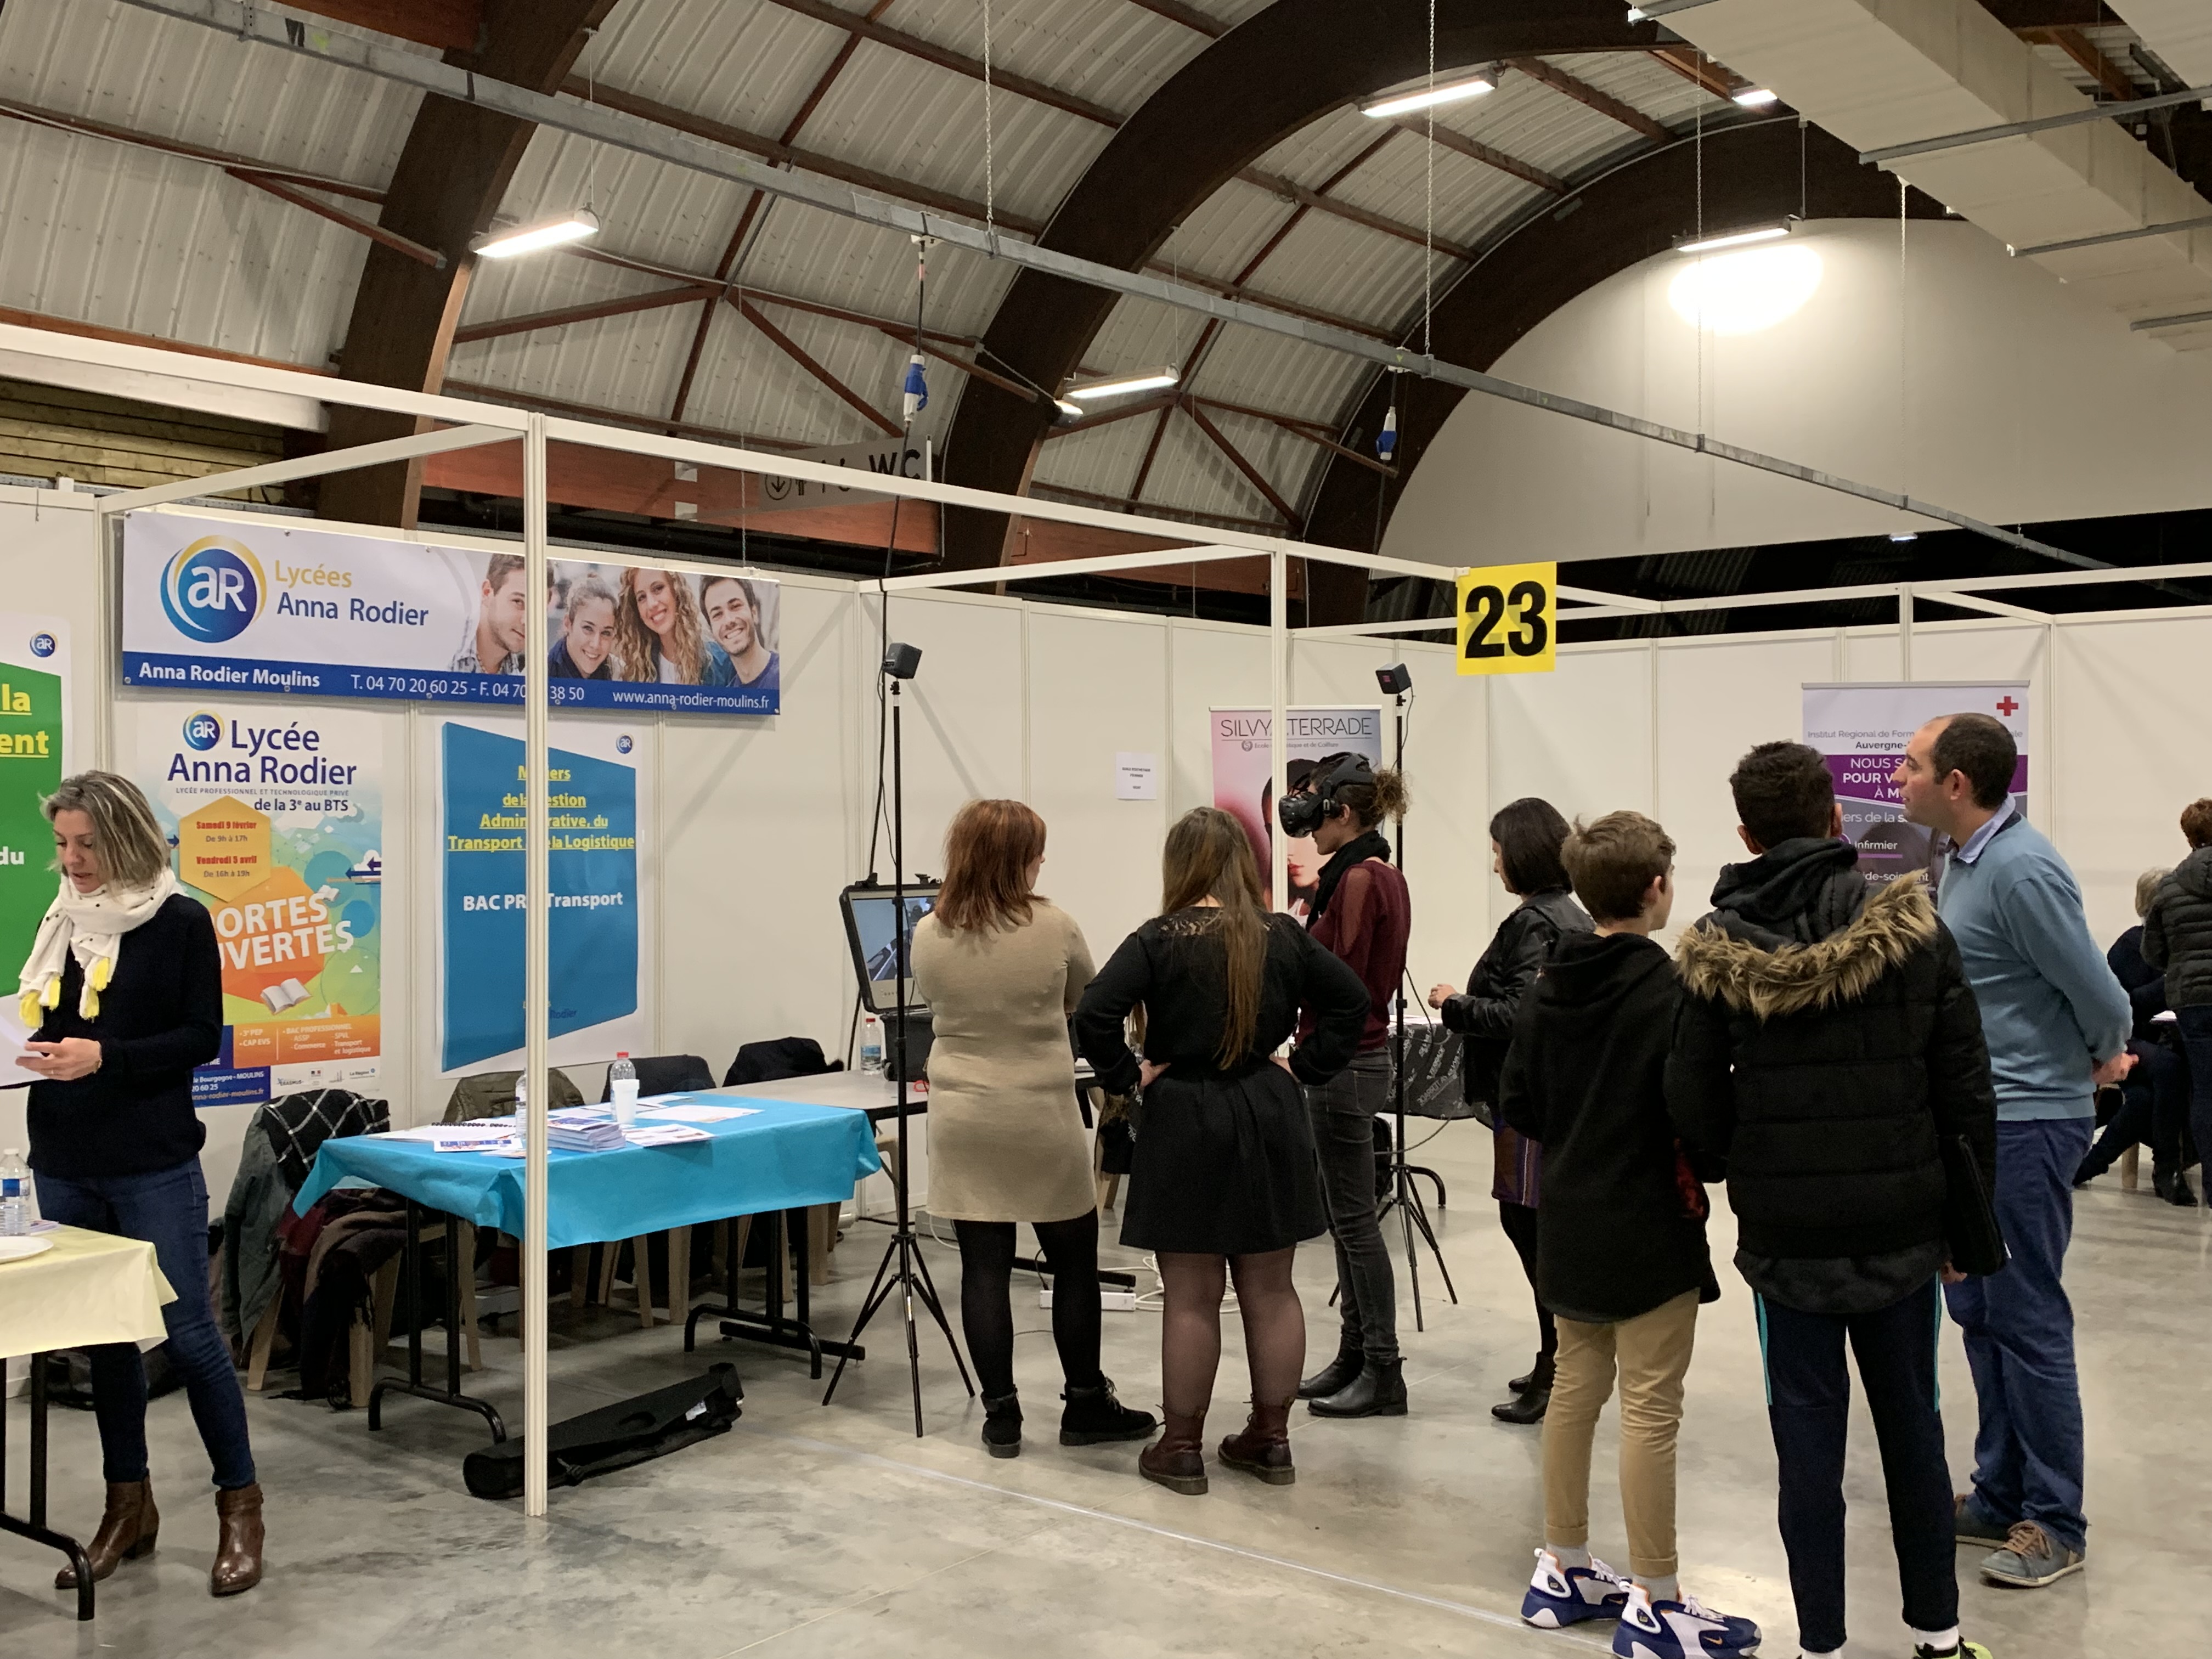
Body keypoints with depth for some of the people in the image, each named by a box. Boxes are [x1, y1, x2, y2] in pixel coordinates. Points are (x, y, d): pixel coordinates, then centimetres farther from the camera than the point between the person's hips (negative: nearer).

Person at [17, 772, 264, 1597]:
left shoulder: (180, 923, -5)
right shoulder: (61, 923, 10)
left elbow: (203, 1037, -9)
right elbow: (40, 1023, 17)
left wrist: (105, 1058, -20)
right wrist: (27, 1047, -4)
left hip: (154, 1165, -5)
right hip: (66, 1164, 5)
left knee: (190, 1333, -2)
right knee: (102, 1336, 12)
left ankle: (239, 1504, 10)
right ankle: (128, 1506, 24)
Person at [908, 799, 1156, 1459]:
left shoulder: (929, 936, -5)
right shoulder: (1055, 928, -10)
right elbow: (1085, 1002, 7)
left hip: (964, 1122, 2)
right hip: (1043, 1119, -2)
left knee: (985, 1266, 6)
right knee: (1074, 1261, 12)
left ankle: (1001, 1416, 12)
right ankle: (1086, 1405, 23)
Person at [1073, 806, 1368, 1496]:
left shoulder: (1158, 941, -11)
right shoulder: (1283, 936, 0)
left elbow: (1094, 1014, -21)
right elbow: (1350, 1000, 2)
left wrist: (1125, 1075, -8)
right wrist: (1305, 1067, 5)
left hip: (1186, 1122, -4)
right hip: (1270, 1119, 4)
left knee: (1191, 1297, 4)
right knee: (1270, 1290, 12)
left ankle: (1182, 1447, 13)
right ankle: (1271, 1439, 21)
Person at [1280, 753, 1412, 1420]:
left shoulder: (1357, 879, -17)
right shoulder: (1384, 876, 13)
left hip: (1343, 1060, -10)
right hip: (1361, 1055, 10)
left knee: (1354, 1218, -3)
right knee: (1346, 1215, 15)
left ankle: (1383, 1373, 4)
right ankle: (1355, 1357, 24)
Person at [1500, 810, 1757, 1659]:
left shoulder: (1547, 989, 3)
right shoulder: (1672, 992, -18)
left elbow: (1516, 1103, 5)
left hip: (1568, 1224, 7)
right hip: (1649, 1230, -7)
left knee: (1576, 1389, 17)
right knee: (1651, 1410, 1)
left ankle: (1563, 1572, 28)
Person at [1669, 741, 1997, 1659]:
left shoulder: (1717, 953, -8)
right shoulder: (1914, 930, -6)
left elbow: (1694, 1103, -5)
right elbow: (1966, 1087, -4)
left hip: (1787, 1229, -1)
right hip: (1901, 1221, 1)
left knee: (1809, 1430, 8)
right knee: (1912, 1423, 16)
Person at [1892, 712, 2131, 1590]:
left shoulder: (2020, 868, -21)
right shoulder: (1966, 858, 8)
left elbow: (2097, 992, -17)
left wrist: (2103, 1059, 1)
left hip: (2026, 1123, -9)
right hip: (1974, 1118, 9)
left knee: (2027, 1321, -1)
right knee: (1978, 1311, 15)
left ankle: (2055, 1523, 12)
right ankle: (2001, 1495, 26)